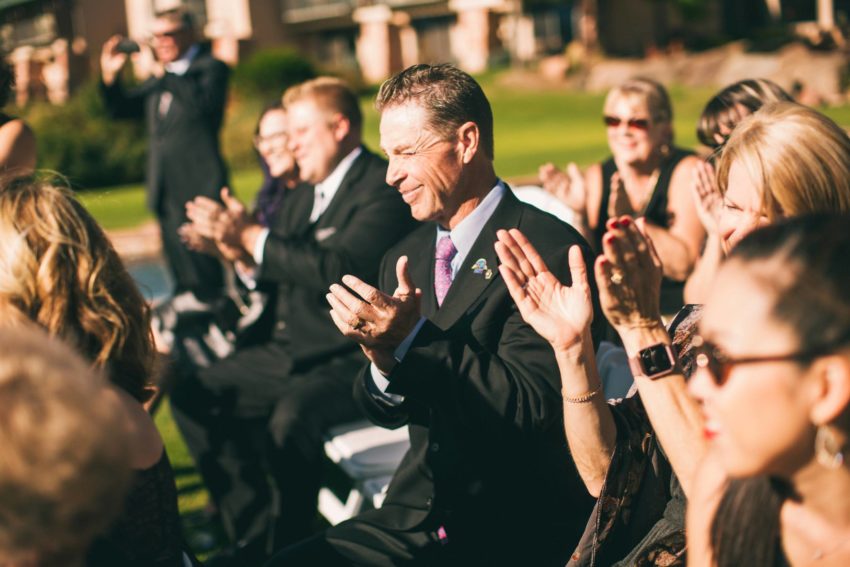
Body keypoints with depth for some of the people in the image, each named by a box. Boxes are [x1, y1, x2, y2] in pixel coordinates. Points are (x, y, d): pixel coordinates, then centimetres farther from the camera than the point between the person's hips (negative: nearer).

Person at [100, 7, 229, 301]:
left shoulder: (211, 67, -2)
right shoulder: (160, 78, 18)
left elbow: (204, 103, -23)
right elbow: (121, 109, 21)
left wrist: (161, 72, -21)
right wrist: (110, 75, 4)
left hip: (199, 187, -7)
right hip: (167, 189, 7)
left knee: (205, 272, -7)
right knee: (182, 274, 12)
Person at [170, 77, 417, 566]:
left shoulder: (382, 188, -13)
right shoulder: (308, 192, 15)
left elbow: (336, 269, -25)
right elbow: (283, 270, 15)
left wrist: (255, 236, -20)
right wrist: (242, 253, -6)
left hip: (354, 360, -9)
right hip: (295, 351, 10)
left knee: (290, 418, -34)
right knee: (195, 397, 2)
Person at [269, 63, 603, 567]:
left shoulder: (550, 249, -12)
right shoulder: (404, 259, 10)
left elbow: (530, 408, -17)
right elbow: (387, 411, 12)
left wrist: (415, 339, -23)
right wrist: (383, 358, -10)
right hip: (420, 514, 6)